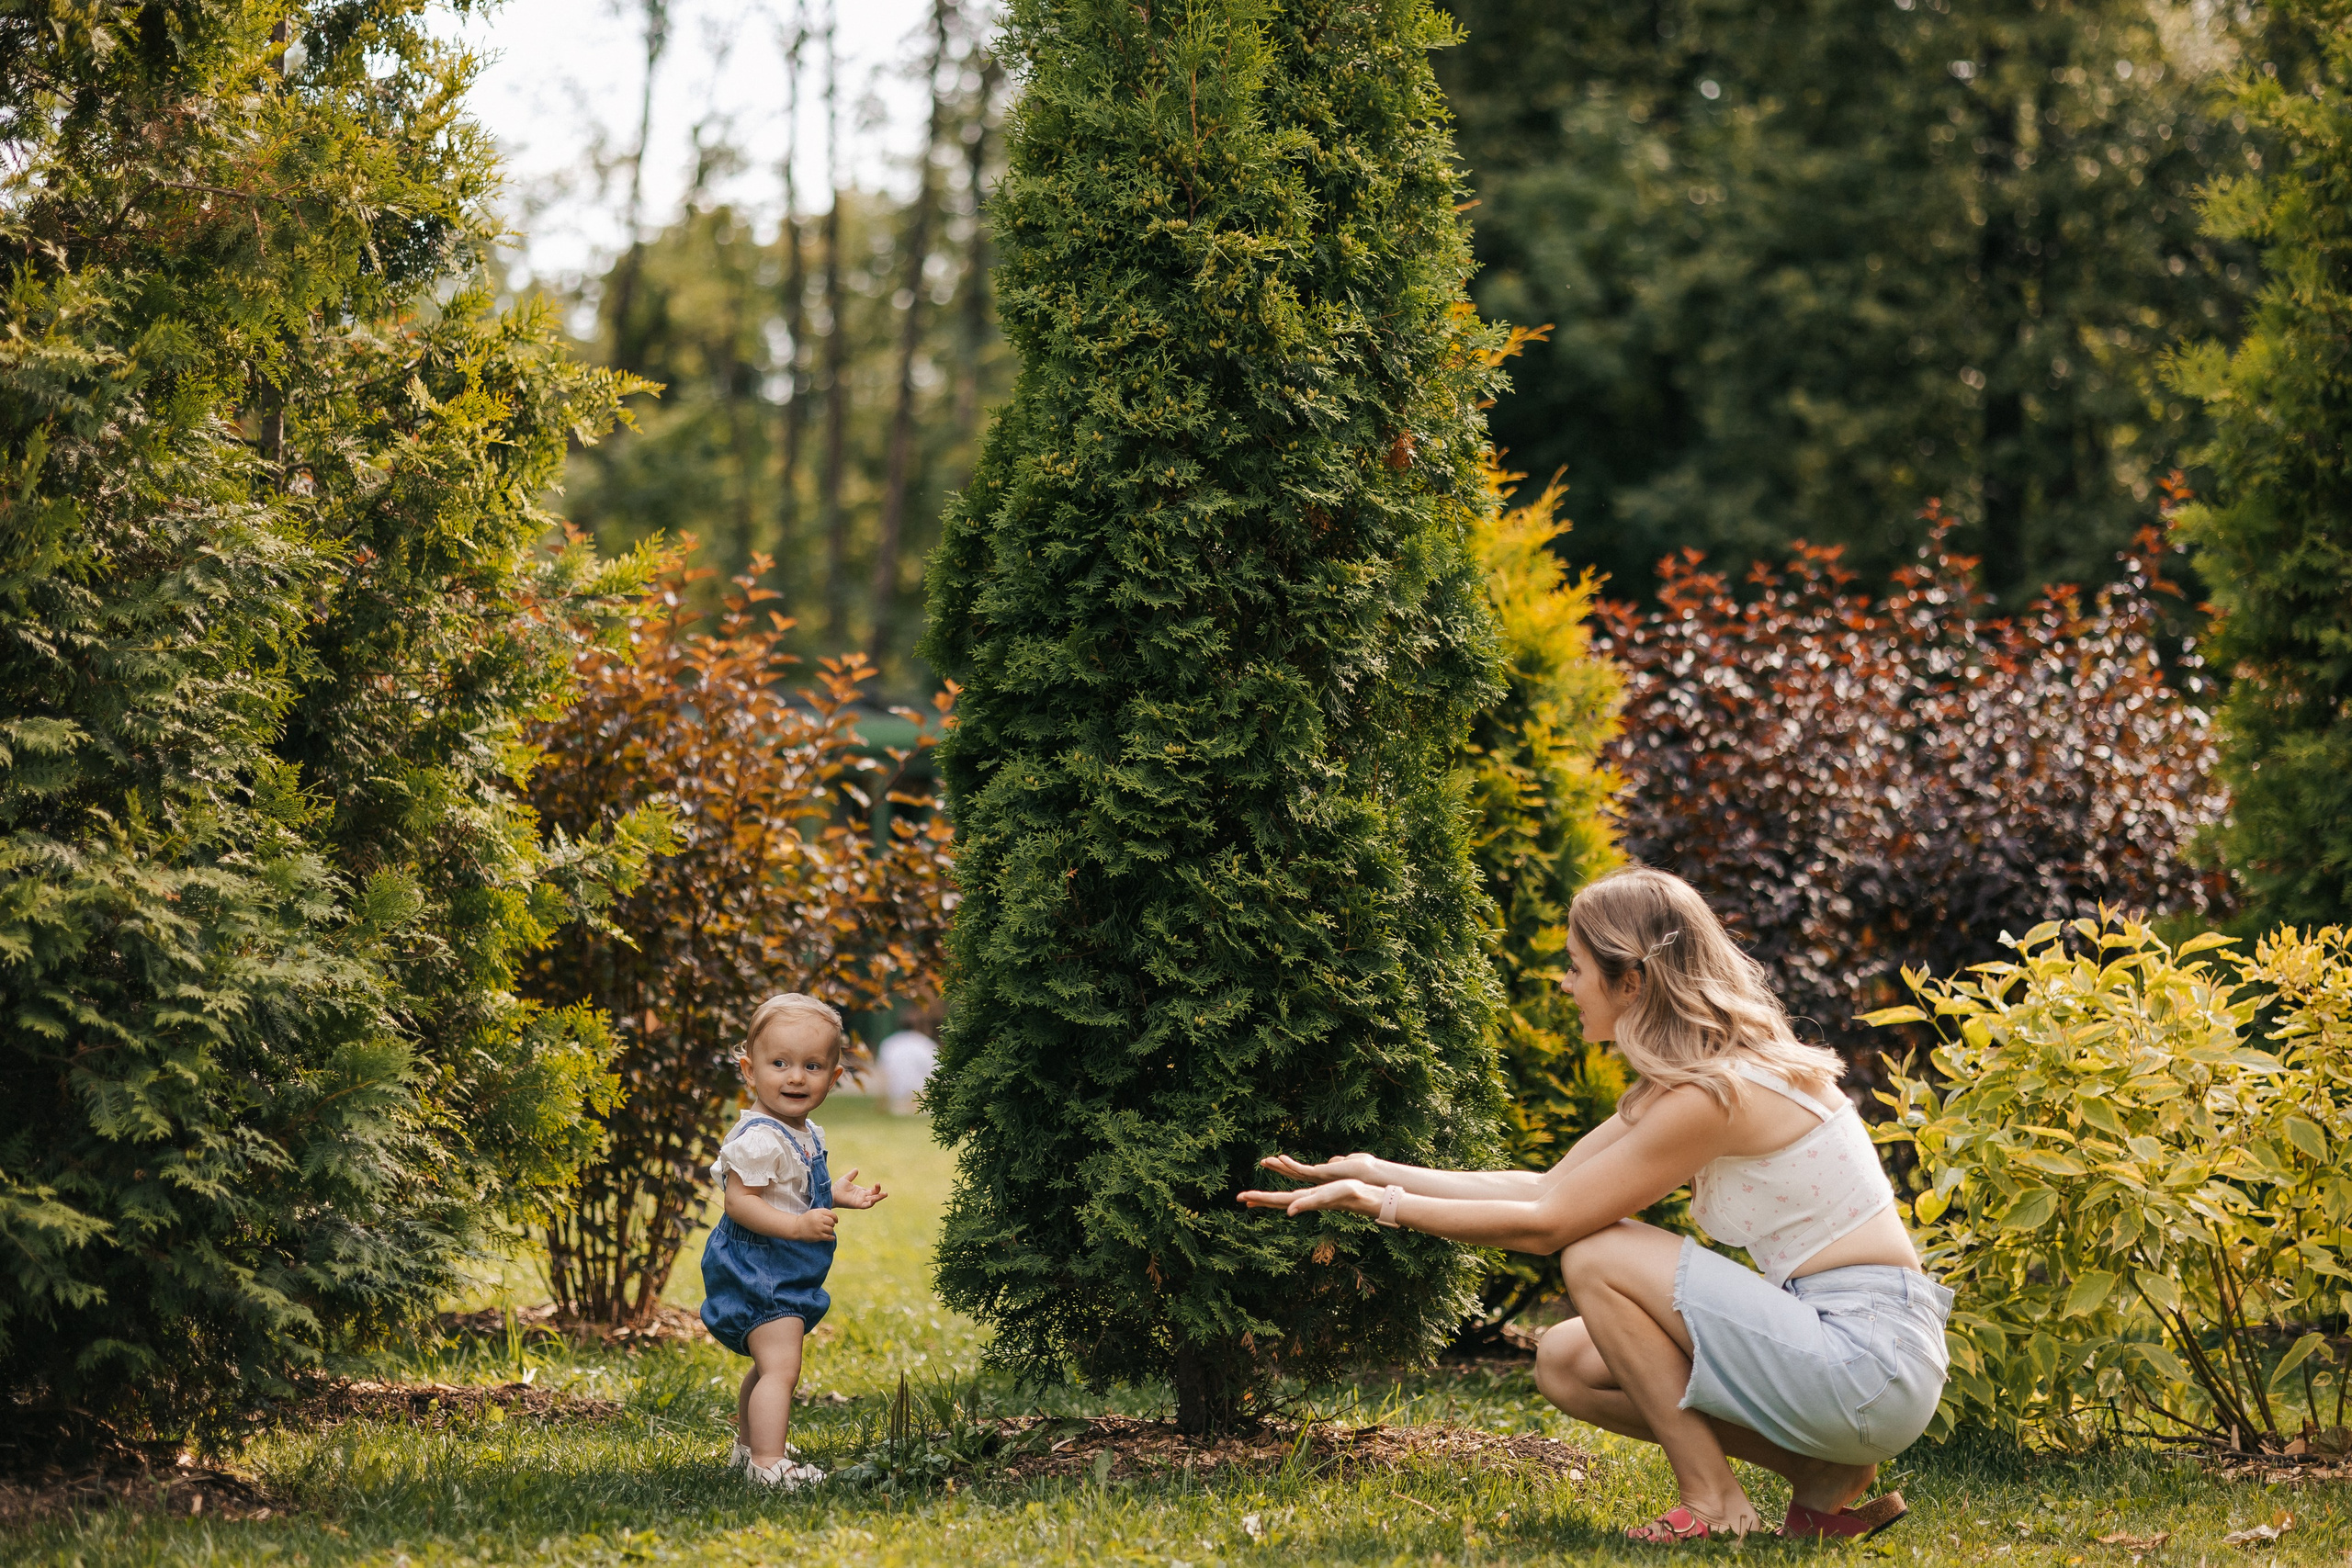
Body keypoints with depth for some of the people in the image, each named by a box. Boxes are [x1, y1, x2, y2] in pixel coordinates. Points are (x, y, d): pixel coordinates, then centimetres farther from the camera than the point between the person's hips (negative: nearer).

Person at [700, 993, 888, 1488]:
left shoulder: (805, 1135, 9)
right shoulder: (759, 1139, -23)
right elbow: (740, 1201, -28)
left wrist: (835, 1196, 14)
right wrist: (798, 1225, -33)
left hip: (787, 1276, 10)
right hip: (759, 1273, -10)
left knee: (768, 1369, 24)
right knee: (781, 1368, -19)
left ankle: (750, 1445, 40)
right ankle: (768, 1464, -21)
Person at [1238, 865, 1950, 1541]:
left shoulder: (1712, 1093, -19)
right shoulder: (1683, 1078, 11)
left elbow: (1544, 1224, -14)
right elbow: (1544, 1188, 13)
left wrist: (1384, 1204, -6)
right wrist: (1375, 1172, 11)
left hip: (1872, 1358, -10)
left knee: (1598, 1258, -14)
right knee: (1565, 1363, 8)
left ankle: (1714, 1506, -5)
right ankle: (1828, 1481, 9)